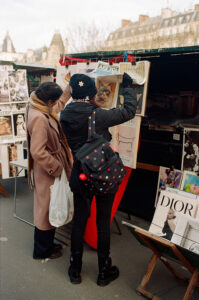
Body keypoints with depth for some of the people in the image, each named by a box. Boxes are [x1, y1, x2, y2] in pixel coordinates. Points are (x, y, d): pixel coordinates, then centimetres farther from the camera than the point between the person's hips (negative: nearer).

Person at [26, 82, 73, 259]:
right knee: (46, 210, 8)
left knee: (50, 209, 22)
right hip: (47, 172, -10)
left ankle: (48, 243, 41)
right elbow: (38, 152, -31)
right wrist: (57, 168, -20)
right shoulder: (39, 118, -28)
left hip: (52, 169, 10)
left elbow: (60, 104, 25)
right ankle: (42, 251, 28)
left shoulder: (42, 110, 2)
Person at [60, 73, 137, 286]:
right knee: (103, 223, 11)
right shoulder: (98, 115, -22)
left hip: (79, 175, 4)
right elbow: (129, 111, -12)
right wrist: (127, 86, 2)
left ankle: (75, 270, 30)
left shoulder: (65, 115, -6)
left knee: (79, 220, 16)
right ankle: (104, 271, 28)